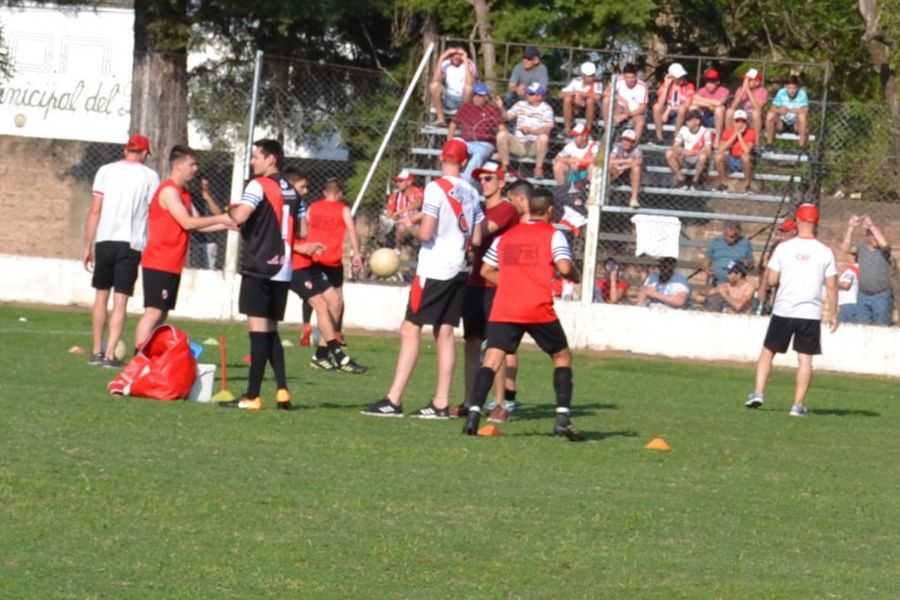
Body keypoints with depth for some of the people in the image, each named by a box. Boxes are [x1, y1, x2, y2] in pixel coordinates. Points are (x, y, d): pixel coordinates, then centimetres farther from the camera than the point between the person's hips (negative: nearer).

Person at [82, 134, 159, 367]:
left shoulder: (105, 171, 5)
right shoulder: (149, 176, 1)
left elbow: (95, 211, 2)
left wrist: (87, 246, 6)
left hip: (105, 241, 2)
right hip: (132, 243, -2)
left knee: (101, 295, 15)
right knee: (120, 301, -1)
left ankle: (96, 351, 18)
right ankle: (110, 354, -9)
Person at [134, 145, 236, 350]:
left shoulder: (183, 193, 18)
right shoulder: (169, 191, -12)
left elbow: (197, 224, 14)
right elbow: (187, 222, -18)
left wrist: (225, 224, 2)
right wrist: (220, 219, -13)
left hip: (172, 265, 10)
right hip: (159, 264, -10)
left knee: (161, 314, 8)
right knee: (153, 312, -14)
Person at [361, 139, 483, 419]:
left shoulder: (436, 188, -12)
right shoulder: (471, 193, 8)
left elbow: (426, 233, -17)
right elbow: (476, 239, 11)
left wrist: (413, 225, 3)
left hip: (434, 269, -7)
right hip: (458, 269, 7)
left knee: (411, 329, -6)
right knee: (445, 333, 8)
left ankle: (393, 401, -11)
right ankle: (441, 403, 7)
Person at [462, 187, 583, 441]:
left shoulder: (505, 237, 17)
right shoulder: (553, 235, 2)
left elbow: (486, 271, 19)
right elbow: (564, 267, -11)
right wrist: (576, 276, 10)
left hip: (503, 310, 3)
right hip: (539, 310, -3)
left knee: (491, 361, -3)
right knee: (562, 357, 14)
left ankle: (474, 413, -25)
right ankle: (562, 418, 3)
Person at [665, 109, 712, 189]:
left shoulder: (705, 132, -16)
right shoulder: (683, 130, -6)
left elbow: (708, 151, -23)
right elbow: (675, 146, -8)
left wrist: (692, 152, -32)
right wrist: (683, 151, -30)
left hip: (698, 157, -3)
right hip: (685, 157, 3)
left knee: (703, 156, -39)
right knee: (669, 153, -22)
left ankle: (695, 180, -14)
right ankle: (680, 179, -9)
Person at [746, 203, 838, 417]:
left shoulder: (783, 248, -4)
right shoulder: (825, 252, -2)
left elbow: (771, 279, -2)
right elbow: (832, 286, 0)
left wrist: (767, 269, 18)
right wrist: (833, 314, 8)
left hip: (783, 311, 0)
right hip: (811, 312, 0)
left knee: (768, 351, 13)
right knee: (805, 359, 5)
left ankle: (759, 392, 2)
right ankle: (798, 405, 1)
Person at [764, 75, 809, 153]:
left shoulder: (802, 94, -15)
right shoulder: (781, 92, -10)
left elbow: (805, 111, -27)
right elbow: (773, 109, -11)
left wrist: (789, 110, -37)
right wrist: (779, 110, -34)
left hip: (796, 125, -2)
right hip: (782, 123, 2)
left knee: (802, 116, -33)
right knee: (770, 115, -25)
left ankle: (802, 145, -23)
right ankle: (769, 143, -13)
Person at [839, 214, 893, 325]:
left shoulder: (884, 249, -7)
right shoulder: (861, 248, -1)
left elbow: (883, 243, -31)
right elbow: (845, 248, -18)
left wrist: (871, 226, -33)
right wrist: (850, 228, -27)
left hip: (881, 296, -2)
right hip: (863, 296, 2)